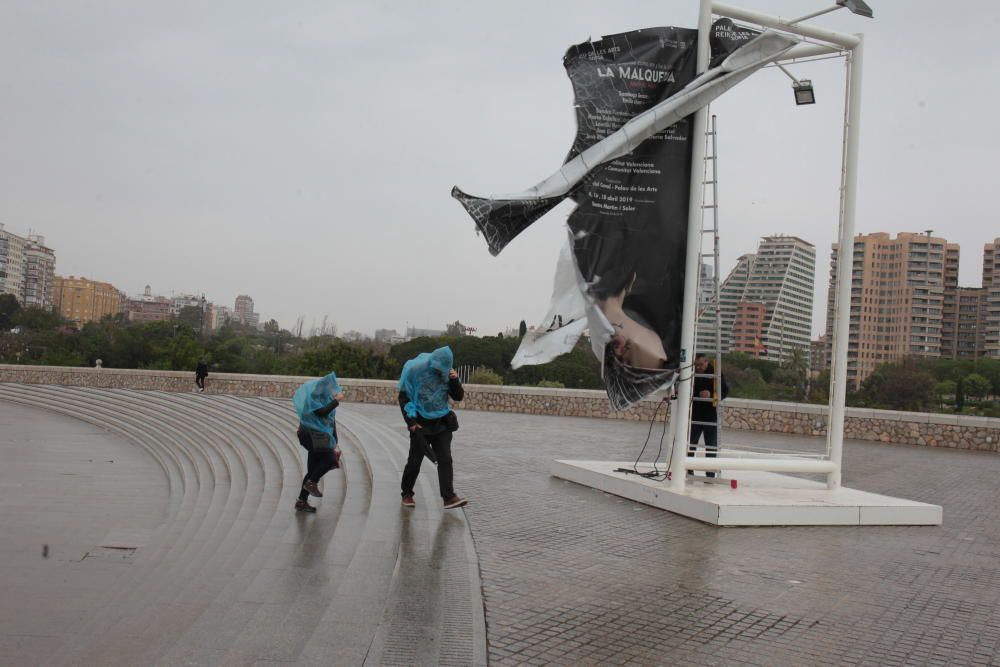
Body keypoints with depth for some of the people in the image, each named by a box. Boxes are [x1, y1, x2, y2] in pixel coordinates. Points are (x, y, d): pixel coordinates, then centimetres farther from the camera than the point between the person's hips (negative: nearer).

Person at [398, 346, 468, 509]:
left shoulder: (446, 373, 0)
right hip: (420, 424, -3)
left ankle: (449, 497, -7)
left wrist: (455, 380, -14)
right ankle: (407, 494, 24)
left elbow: (459, 397, 4)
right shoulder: (415, 370, -11)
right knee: (414, 461, 6)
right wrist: (411, 422, -11)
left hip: (441, 424, 3)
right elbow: (403, 397, -6)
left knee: (445, 460, -6)